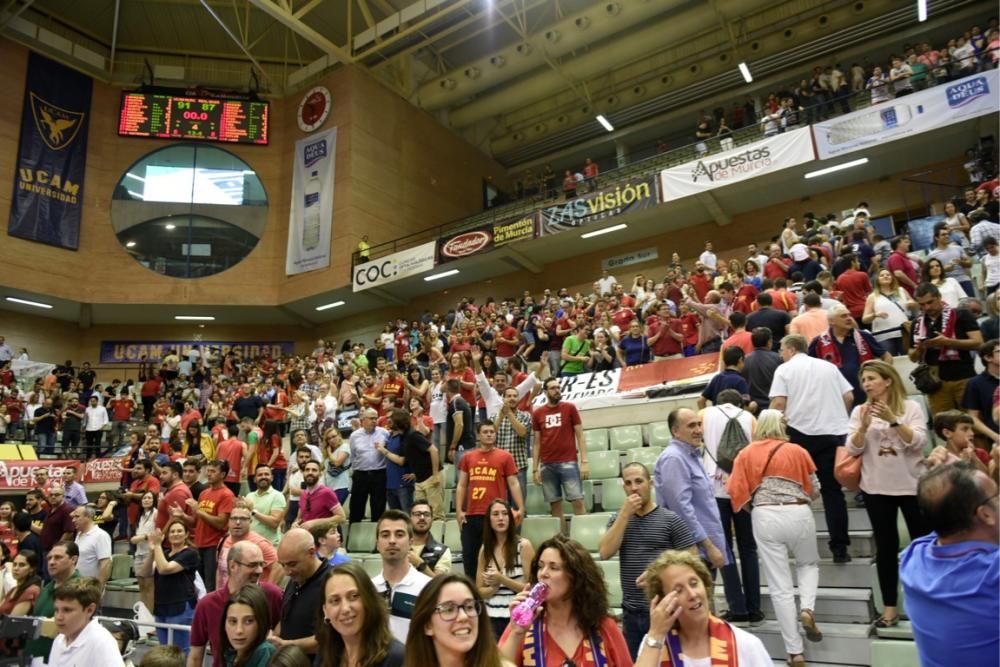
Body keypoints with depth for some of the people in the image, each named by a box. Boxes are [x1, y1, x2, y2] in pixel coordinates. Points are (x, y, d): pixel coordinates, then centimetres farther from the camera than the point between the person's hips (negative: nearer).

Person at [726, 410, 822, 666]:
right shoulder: (797, 451, 3)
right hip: (798, 514, 0)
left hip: (765, 518, 0)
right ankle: (807, 609, 5)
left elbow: (737, 492, -2)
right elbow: (815, 491, 9)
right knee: (808, 564, 29)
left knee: (780, 587, 7)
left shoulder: (745, 455, 4)